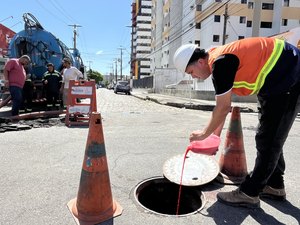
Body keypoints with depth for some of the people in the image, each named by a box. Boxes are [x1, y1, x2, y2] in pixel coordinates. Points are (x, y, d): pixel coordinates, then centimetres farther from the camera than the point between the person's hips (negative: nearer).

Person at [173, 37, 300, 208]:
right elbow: (225, 106, 11)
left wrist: (205, 134, -7)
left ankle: (249, 194, 3)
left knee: (268, 140, -7)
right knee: (271, 138, 15)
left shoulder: (221, 62, -24)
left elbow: (223, 107, -20)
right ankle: (274, 185, 28)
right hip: (277, 82, 10)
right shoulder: (218, 60, 7)